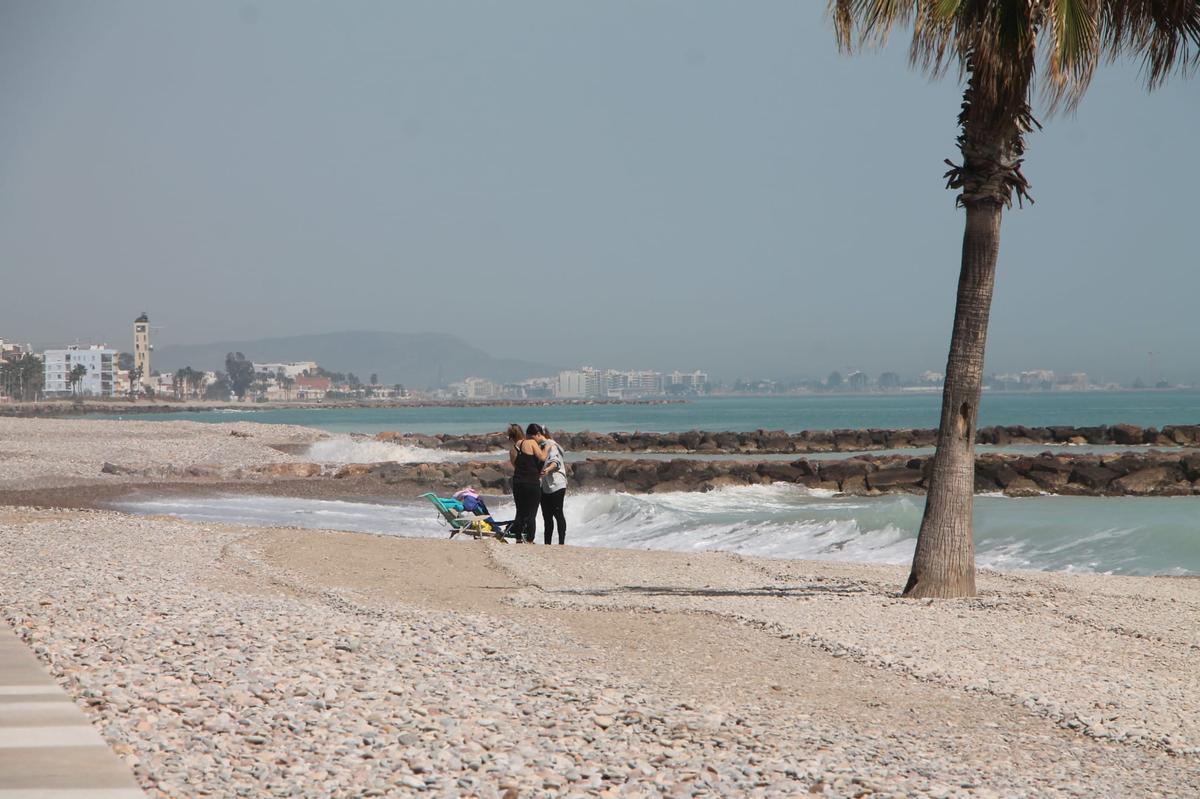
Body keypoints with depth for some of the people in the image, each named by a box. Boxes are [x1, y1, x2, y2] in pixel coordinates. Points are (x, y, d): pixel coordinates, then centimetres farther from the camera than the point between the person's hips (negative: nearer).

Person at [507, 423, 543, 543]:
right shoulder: (531, 443, -5)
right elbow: (542, 458, -16)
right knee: (531, 514, 0)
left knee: (520, 513, 15)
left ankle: (519, 540, 18)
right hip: (532, 483, -5)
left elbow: (516, 466, 13)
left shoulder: (512, 451, 11)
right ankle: (529, 541, -1)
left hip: (517, 483, 5)